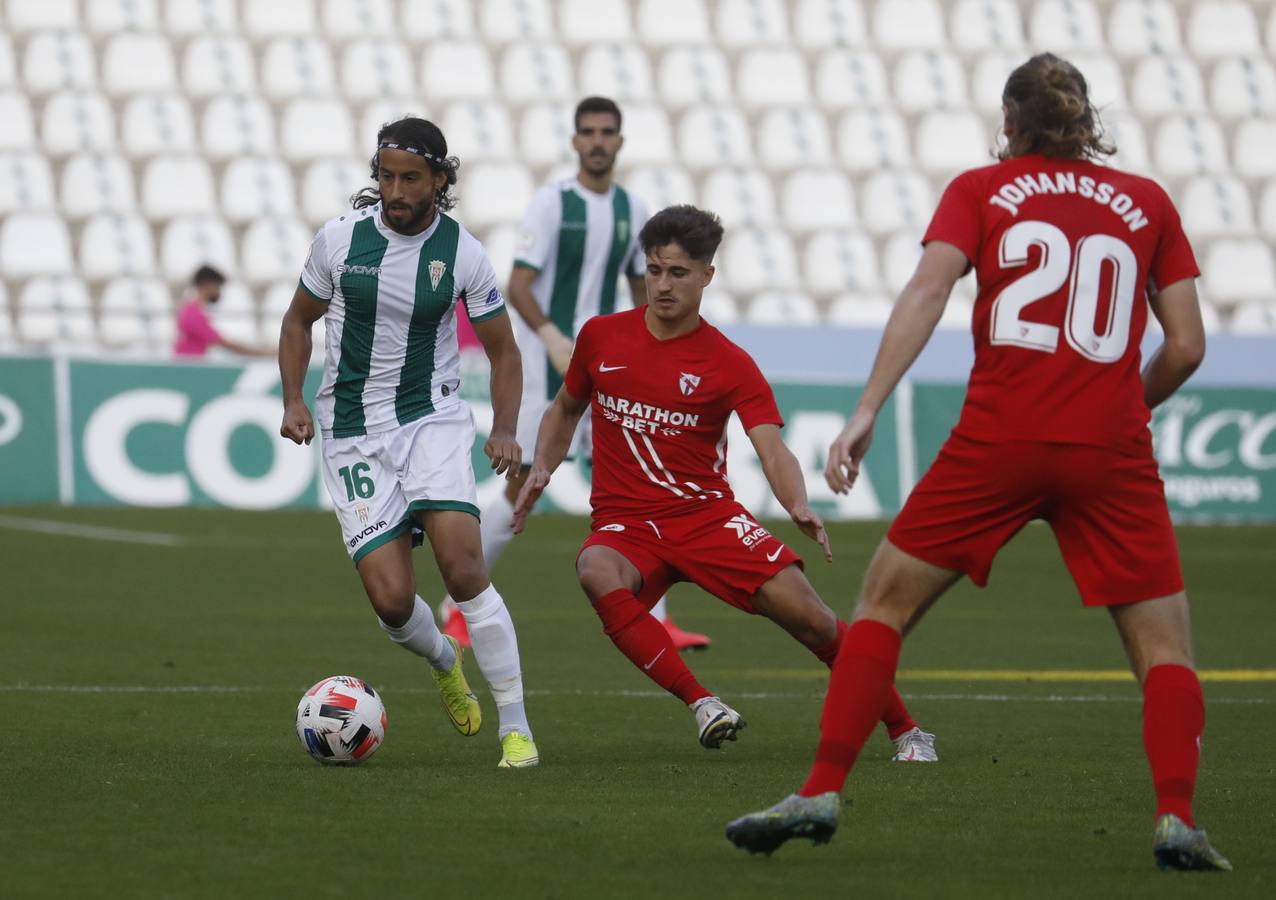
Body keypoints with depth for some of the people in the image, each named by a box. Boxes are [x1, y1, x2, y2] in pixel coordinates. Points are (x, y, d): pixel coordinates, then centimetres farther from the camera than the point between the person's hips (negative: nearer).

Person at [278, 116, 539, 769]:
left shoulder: (461, 252, -5)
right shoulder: (340, 238, -5)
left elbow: (502, 350, 5)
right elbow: (299, 319, 11)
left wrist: (505, 432, -9)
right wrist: (293, 401, -2)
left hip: (432, 418, -1)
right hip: (352, 434, 1)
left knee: (462, 564, -21)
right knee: (391, 599, -10)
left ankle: (515, 727, -12)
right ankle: (444, 662, 27)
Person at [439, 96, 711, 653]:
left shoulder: (633, 210, 9)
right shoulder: (551, 203, -7)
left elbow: (640, 289, 20)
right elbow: (518, 287, -14)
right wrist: (554, 339, -28)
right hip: (544, 357, -5)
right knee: (524, 487, -2)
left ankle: (655, 623, -8)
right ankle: (458, 604, 14)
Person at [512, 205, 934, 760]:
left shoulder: (730, 364, -4)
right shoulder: (601, 337, 4)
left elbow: (772, 448, -15)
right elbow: (565, 409, 23)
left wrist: (799, 506, -35)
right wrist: (541, 469, 5)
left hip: (708, 515, -1)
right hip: (625, 522, 1)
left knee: (808, 616, -14)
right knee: (597, 574, -36)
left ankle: (906, 730, 6)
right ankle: (701, 703, -35)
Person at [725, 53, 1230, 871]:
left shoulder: (981, 190, 10)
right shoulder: (1148, 203, 13)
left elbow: (928, 290, -7)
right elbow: (1187, 346, 9)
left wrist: (867, 411, -12)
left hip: (998, 442, -1)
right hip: (1112, 453, 1)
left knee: (884, 604, 13)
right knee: (1165, 643, 8)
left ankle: (822, 793, 5)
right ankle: (1177, 819, -12)